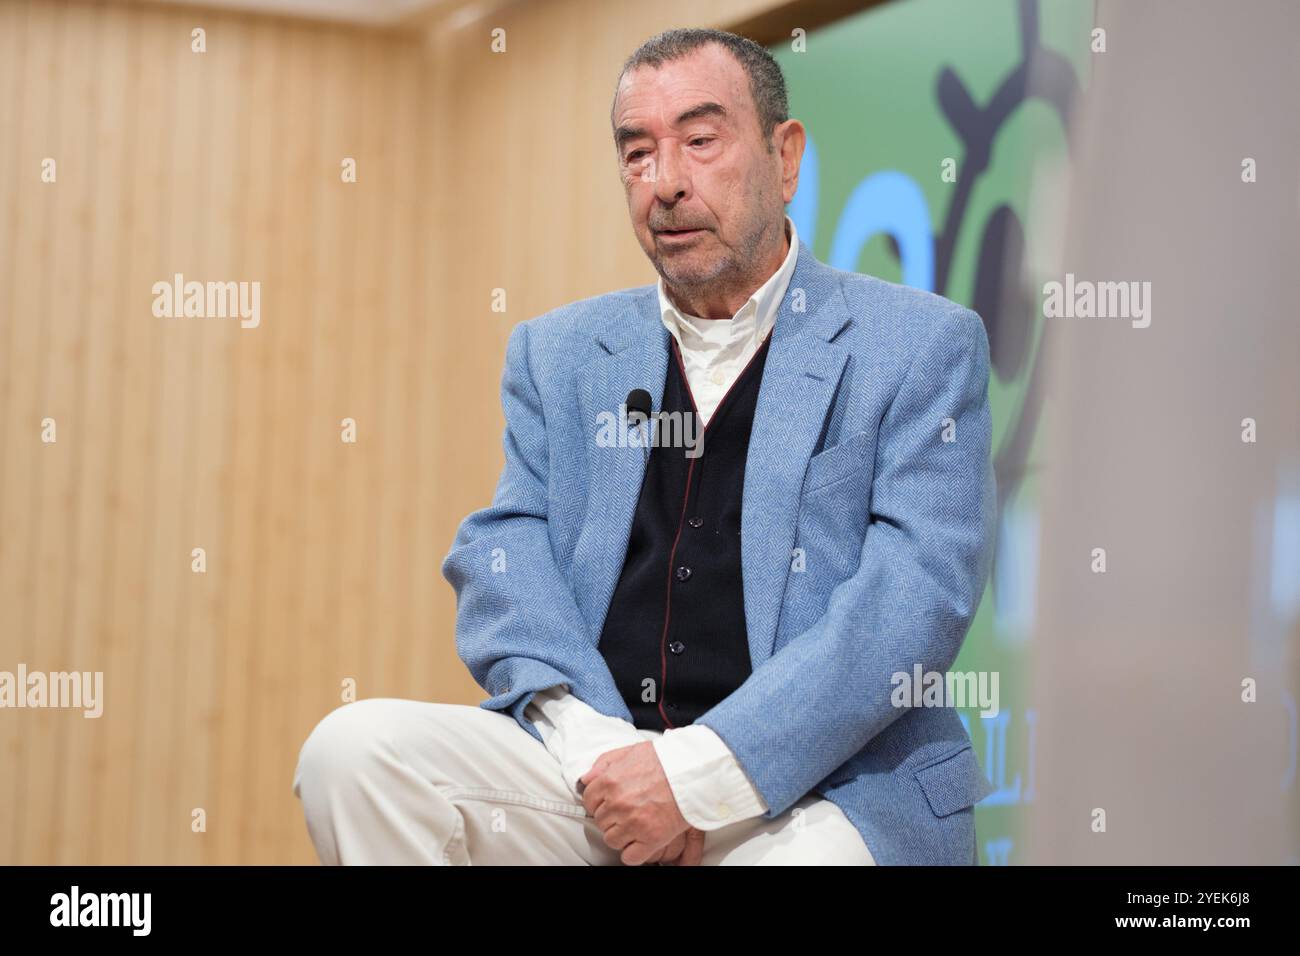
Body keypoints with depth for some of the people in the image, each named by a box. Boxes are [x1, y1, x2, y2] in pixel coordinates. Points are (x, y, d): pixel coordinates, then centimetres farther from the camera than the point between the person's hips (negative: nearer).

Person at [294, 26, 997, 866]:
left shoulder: (922, 347, 4)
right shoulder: (556, 352, 17)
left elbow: (920, 592, -8)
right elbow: (503, 551, 6)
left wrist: (698, 775, -16)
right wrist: (595, 745, -13)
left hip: (820, 787, -4)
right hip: (587, 765, 4)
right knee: (352, 750, -19)